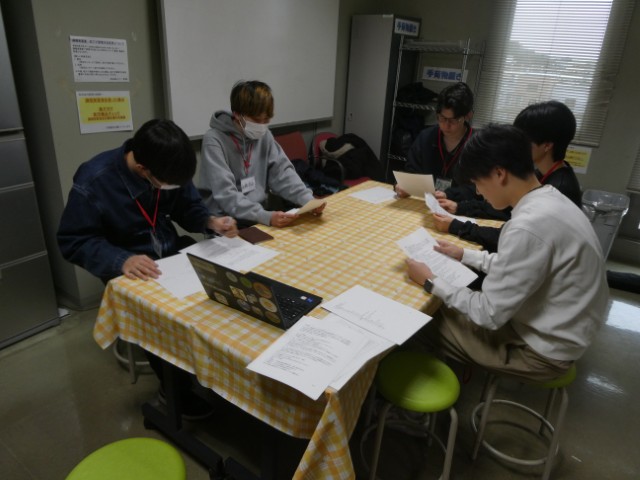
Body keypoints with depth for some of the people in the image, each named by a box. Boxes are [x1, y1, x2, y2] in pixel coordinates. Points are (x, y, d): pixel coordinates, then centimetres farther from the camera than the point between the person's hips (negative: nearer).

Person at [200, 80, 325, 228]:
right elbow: (226, 195, -22)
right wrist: (265, 216, -34)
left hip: (260, 218, 6)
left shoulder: (264, 135, 3)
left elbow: (282, 171, 2)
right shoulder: (214, 141, -14)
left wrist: (308, 199, -16)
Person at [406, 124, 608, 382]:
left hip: (544, 349, -8)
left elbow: (490, 314, -25)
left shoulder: (529, 226, -33)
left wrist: (430, 282, -13)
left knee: (429, 319, 4)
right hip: (557, 329, 8)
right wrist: (464, 254, 13)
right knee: (452, 307, 16)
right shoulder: (550, 200, -3)